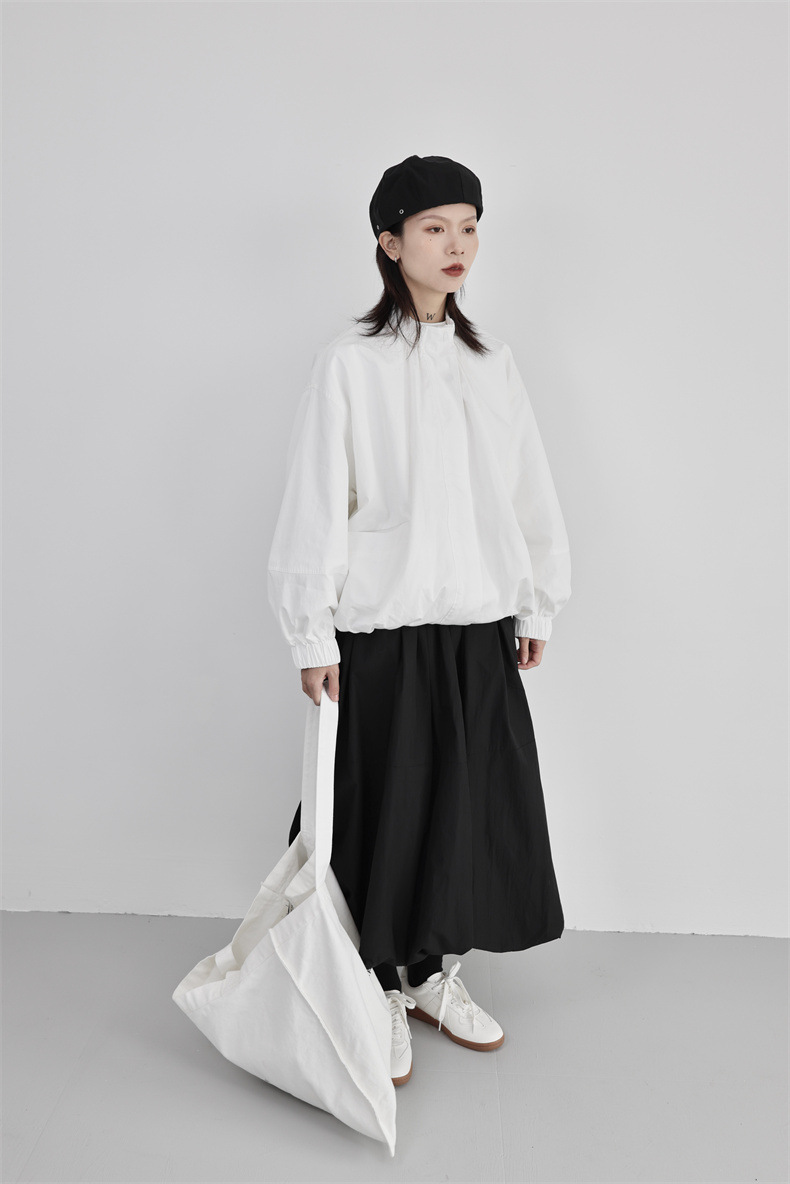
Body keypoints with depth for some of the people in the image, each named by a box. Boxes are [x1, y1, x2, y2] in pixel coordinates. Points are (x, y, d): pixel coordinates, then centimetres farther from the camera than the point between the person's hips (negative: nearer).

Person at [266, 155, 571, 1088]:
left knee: (466, 804, 12)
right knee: (387, 810, 5)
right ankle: (380, 987, 26)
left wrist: (538, 602, 11)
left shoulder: (490, 360, 8)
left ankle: (431, 973, 33)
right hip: (386, 627, -5)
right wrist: (312, 635, -10)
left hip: (479, 626, 5)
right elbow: (316, 502, -8)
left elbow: (528, 489, 12)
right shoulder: (351, 362, -6)